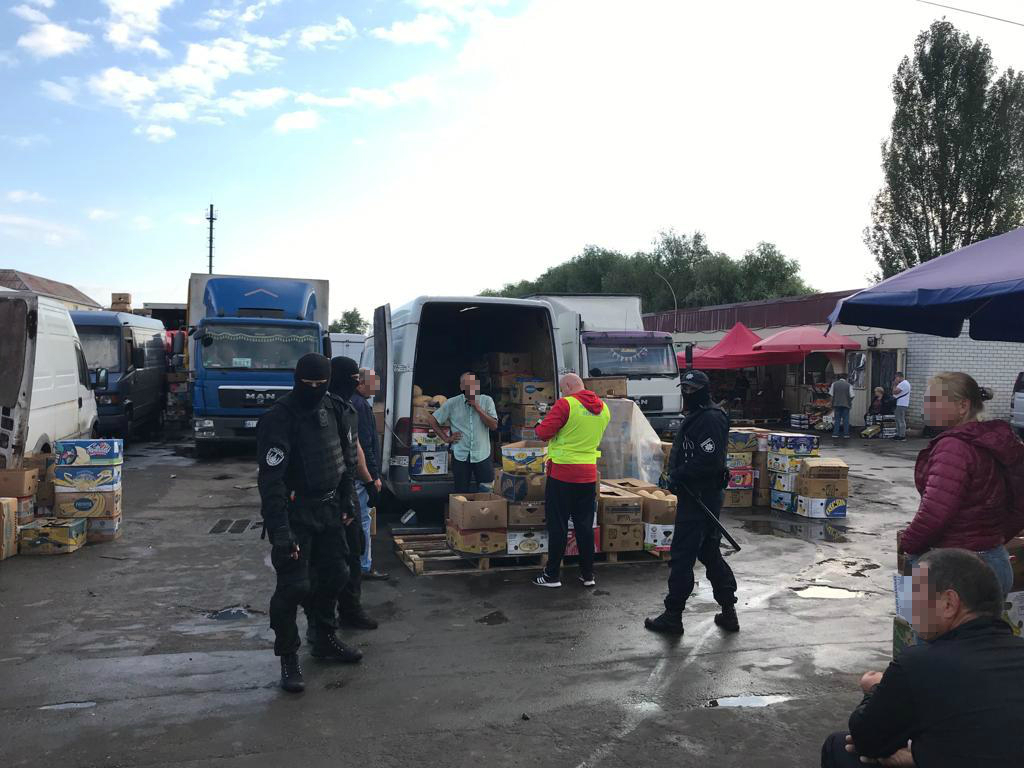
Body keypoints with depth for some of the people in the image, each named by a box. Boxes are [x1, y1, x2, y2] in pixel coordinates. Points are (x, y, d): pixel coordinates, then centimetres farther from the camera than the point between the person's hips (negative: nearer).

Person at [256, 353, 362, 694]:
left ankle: (325, 640, 36)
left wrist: (346, 502, 15)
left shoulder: (331, 410, 6)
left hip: (328, 510, 8)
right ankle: (288, 657, 11)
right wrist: (279, 530, -30)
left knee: (334, 575, 16)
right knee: (294, 586, -7)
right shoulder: (279, 418, -18)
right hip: (295, 514, -7)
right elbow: (271, 478, -24)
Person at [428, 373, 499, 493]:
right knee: (462, 493, 7)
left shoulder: (486, 401, 1)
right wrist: (446, 438, 1)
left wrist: (478, 409, -12)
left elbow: (494, 425, -5)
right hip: (460, 456, 0)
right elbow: (431, 420, 6)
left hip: (482, 455, 0)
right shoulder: (452, 403, -1)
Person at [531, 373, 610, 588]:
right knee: (585, 525, 12)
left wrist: (540, 425, 6)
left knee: (558, 525, 3)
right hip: (588, 474, 6)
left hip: (562, 472, -5)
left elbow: (543, 432, -15)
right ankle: (588, 574, 18)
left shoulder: (565, 404, -14)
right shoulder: (603, 408, 7)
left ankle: (552, 575, 9)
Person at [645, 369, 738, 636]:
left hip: (700, 500, -11)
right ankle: (728, 612, 24)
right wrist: (675, 475, 11)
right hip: (695, 496, 11)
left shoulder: (711, 419, -16)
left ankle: (673, 616, 5)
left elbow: (709, 461, -25)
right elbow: (682, 454, 25)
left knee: (682, 555, -4)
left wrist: (678, 475, -18)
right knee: (710, 553, 16)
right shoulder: (693, 418, 18)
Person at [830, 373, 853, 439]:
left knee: (837, 419, 7)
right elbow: (851, 396, -5)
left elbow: (830, 394, -1)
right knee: (846, 419, 4)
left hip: (836, 404, 2)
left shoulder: (834, 384, 1)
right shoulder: (848, 385, -3)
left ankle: (835, 434, 4)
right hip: (846, 404, -2)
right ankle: (846, 434, 3)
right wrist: (850, 402, 13)